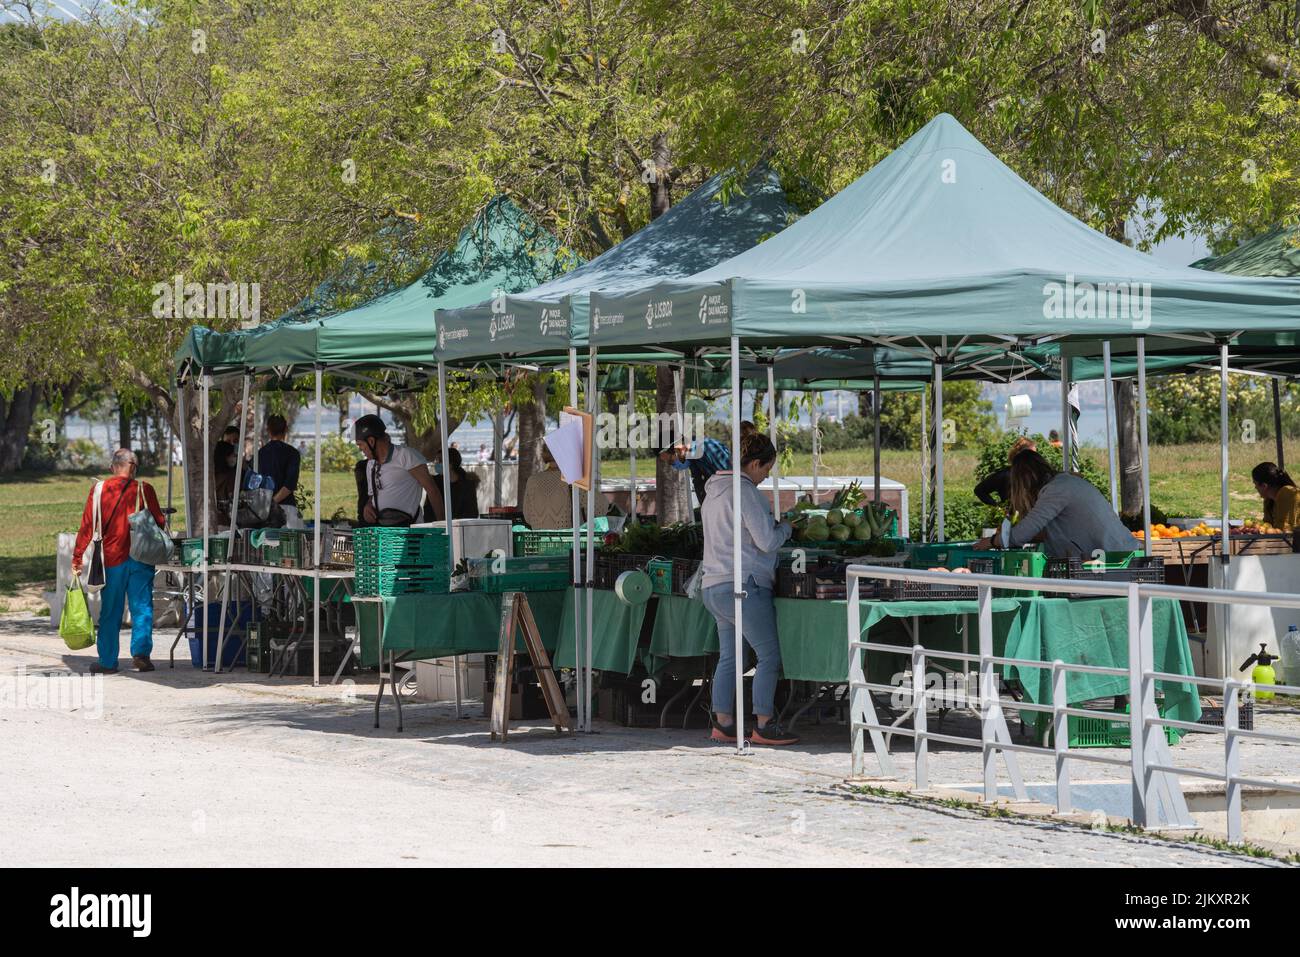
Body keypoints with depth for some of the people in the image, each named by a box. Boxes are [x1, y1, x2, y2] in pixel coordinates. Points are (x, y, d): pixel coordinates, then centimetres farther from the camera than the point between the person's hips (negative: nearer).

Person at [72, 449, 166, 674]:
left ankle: (108, 662, 12)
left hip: (111, 558, 1)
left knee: (110, 612, 9)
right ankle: (141, 652, -11)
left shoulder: (99, 491, -1)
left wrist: (77, 557, 5)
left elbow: (87, 526, 0)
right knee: (141, 607, 3)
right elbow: (159, 522, 0)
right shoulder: (144, 490, -4)